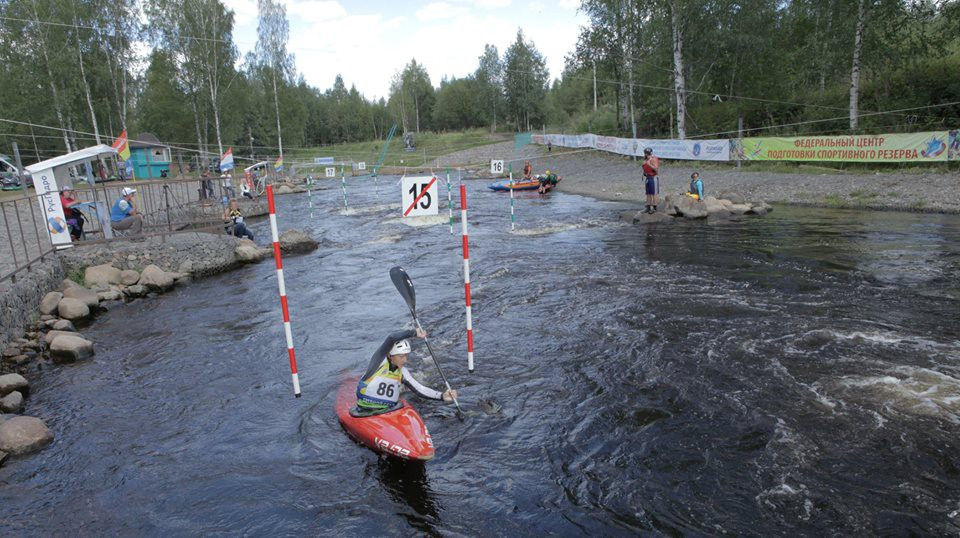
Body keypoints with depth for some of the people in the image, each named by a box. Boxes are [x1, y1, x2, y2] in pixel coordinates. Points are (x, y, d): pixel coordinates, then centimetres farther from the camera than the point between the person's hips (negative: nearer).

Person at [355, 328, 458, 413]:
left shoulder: (402, 372, 7)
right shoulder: (379, 360, -10)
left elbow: (419, 389, 0)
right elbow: (391, 339, -25)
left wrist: (442, 396, -14)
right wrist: (414, 333, -17)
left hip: (390, 411, 6)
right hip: (366, 412, -5)